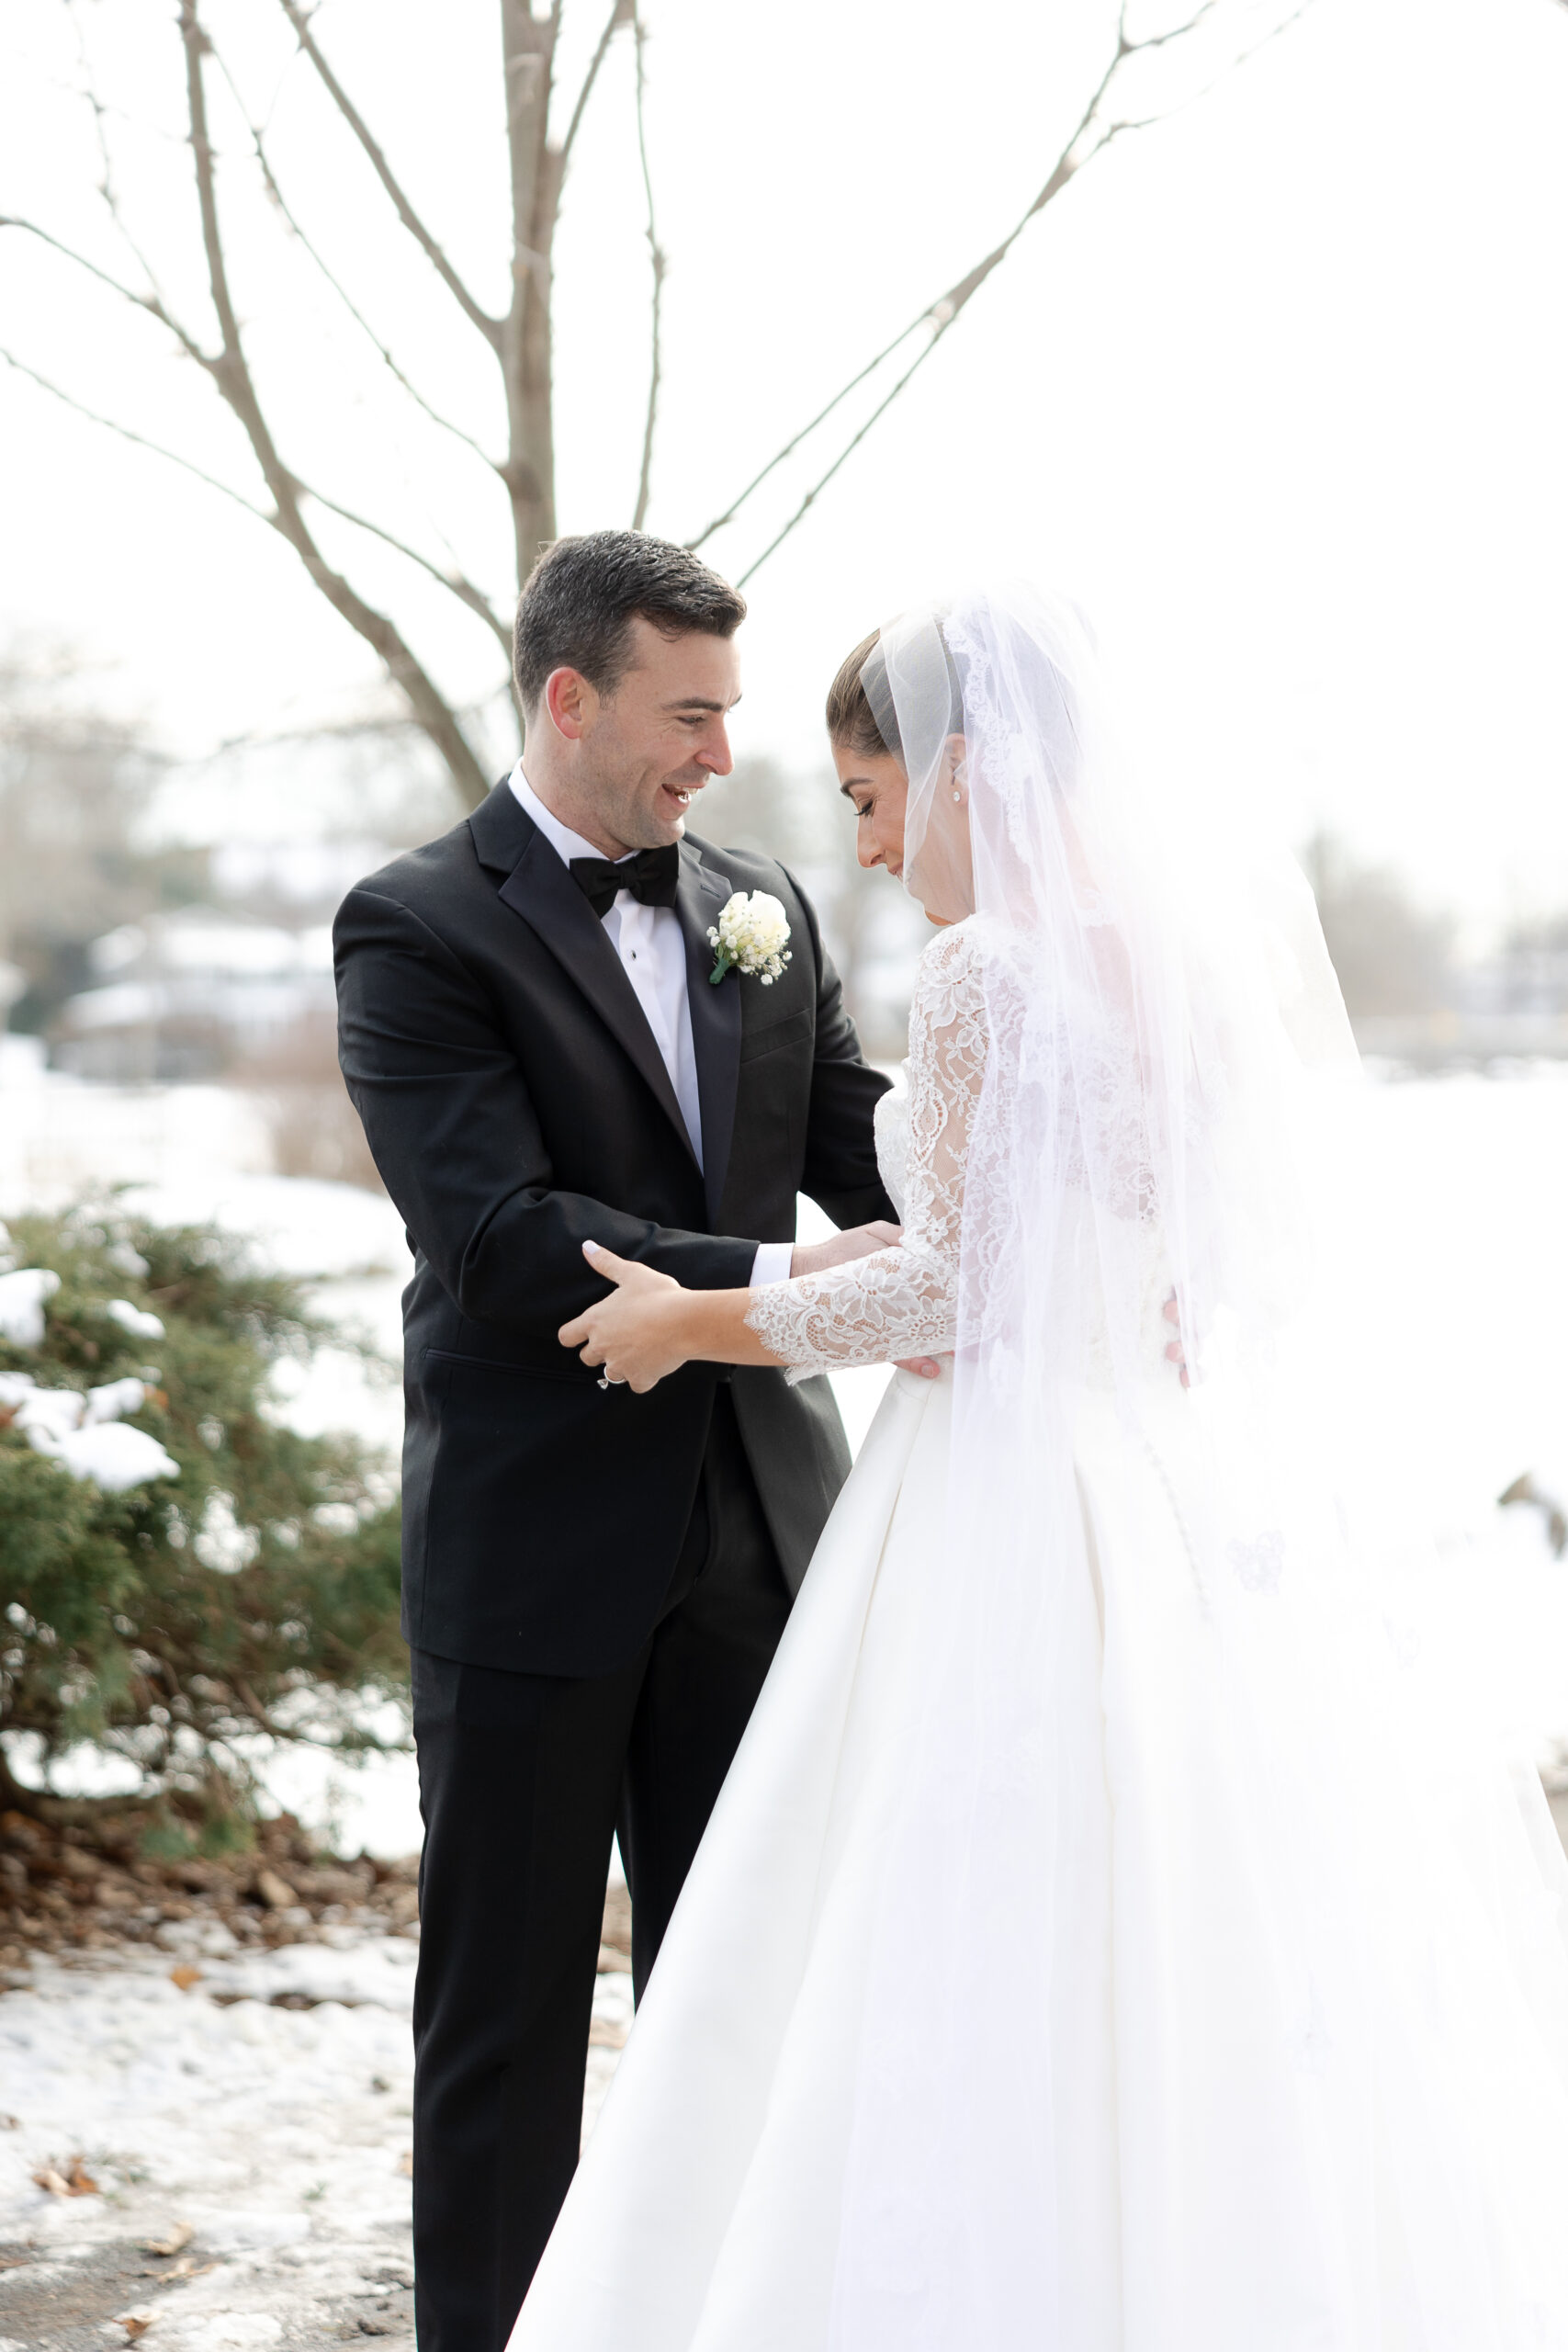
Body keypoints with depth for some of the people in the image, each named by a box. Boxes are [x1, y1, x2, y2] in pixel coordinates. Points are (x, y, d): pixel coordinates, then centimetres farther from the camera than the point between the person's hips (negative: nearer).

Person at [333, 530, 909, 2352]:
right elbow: (498, 1238, -20)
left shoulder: (765, 907, 10)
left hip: (751, 1545, 5)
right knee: (506, 2011, 7)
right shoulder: (418, 932, -9)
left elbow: (874, 1157, 3)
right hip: (536, 1557, -5)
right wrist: (779, 1280, -27)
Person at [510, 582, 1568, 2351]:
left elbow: (954, 1288, -13)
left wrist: (696, 1320, -1)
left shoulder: (990, 968, -14)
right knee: (1233, 1997, 12)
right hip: (1221, 1495, 8)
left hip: (1027, 1510, -8)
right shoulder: (1220, 943, 9)